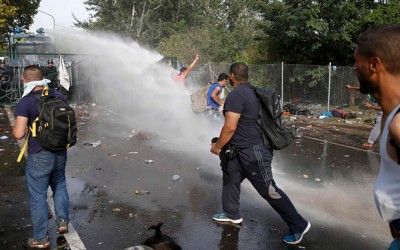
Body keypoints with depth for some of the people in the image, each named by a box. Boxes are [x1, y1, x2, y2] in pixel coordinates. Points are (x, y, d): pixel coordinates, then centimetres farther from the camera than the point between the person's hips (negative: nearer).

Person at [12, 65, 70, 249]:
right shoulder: (59, 96, 1)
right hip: (60, 151, 5)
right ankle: (62, 221, 27)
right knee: (59, 185, 27)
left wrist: (14, 128, 0)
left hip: (39, 155, -5)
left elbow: (19, 134, -20)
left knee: (38, 196, 8)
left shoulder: (25, 102, -15)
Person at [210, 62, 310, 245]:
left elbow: (230, 127, -24)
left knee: (269, 191, -3)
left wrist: (218, 146, -8)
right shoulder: (250, 91, 11)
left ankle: (299, 225, 8)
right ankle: (231, 214, 38)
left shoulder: (235, 95, -20)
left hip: (253, 151, -10)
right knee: (230, 178, 21)